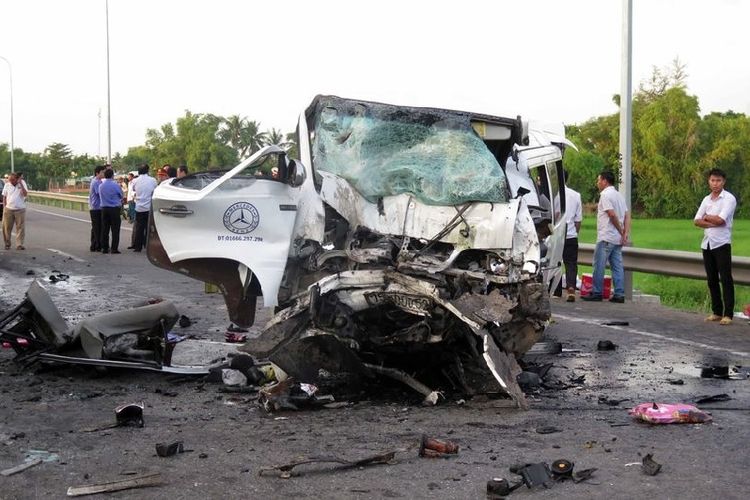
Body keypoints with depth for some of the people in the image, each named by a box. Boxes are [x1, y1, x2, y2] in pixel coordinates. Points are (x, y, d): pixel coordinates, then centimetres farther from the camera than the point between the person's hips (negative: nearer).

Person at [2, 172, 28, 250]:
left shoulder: (22, 183, -1)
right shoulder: (7, 185, 4)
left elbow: (25, 194, -12)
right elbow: (4, 197, 10)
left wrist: (21, 184, -17)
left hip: (20, 210, -1)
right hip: (8, 210, 2)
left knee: (20, 228, -3)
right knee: (7, 228, 3)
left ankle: (19, 245, 0)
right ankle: (7, 244, 14)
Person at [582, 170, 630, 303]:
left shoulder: (605, 194, -10)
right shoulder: (619, 195, 17)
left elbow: (612, 214, -19)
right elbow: (627, 215, 12)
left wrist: (621, 231, -10)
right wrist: (625, 233, 3)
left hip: (606, 237, -9)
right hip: (618, 239, 9)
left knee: (599, 265, -2)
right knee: (617, 266, 7)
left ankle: (596, 292, 0)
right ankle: (619, 294, 5)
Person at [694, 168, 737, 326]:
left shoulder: (729, 198, -6)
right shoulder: (706, 199, 13)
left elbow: (720, 220, -17)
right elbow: (696, 221, 5)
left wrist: (706, 217, 0)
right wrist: (712, 223, -11)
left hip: (722, 243, -6)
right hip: (707, 243, 7)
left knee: (725, 279, -5)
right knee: (712, 279, 10)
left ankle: (728, 314, -3)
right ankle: (716, 312, 17)